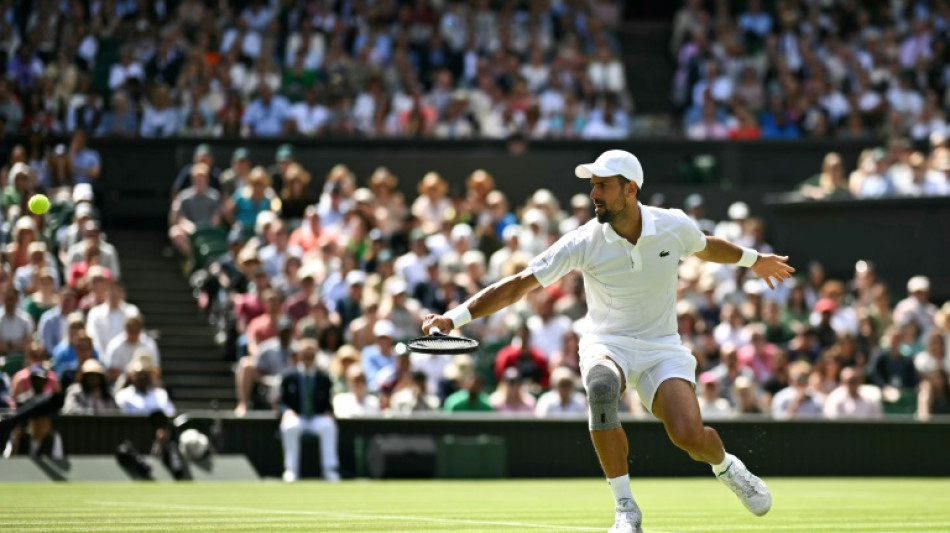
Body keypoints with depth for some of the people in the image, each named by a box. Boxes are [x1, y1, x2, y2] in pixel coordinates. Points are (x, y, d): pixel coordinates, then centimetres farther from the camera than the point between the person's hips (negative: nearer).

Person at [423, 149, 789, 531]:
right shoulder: (583, 243, -16)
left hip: (662, 347, 1)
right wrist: (455, 317, -29)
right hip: (607, 345, -1)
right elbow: (518, 286, -18)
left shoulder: (675, 227, -10)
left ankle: (725, 465, 18)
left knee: (690, 436, -23)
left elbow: (706, 247, 16)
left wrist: (752, 259, 34)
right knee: (602, 387, -38)